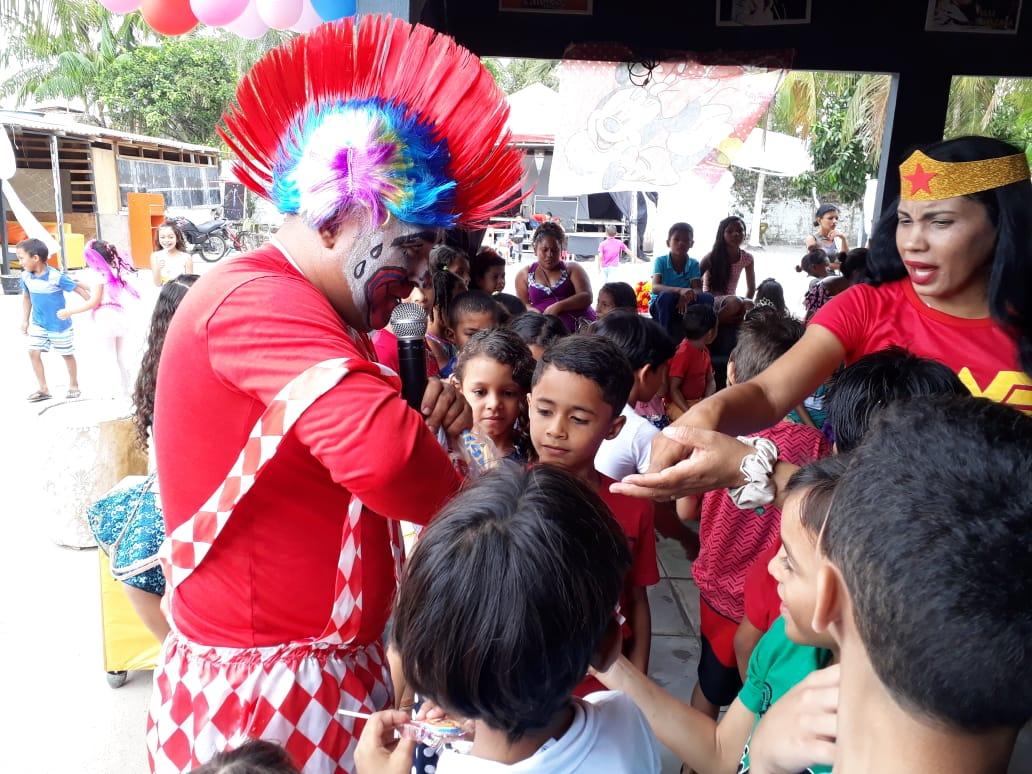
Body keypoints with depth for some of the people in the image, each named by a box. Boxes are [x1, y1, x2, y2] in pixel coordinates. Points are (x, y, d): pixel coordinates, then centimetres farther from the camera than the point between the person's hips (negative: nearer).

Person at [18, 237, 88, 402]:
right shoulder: (26, 277, -4)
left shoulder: (56, 277, -22)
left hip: (59, 325, -5)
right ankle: (43, 389, 8)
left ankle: (74, 385, 27)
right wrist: (25, 321, 11)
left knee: (67, 354, 9)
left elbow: (78, 288, -14)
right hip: (38, 324, 5)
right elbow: (26, 298, 10)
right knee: (33, 353, -1)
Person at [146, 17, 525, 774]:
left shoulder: (309, 314, 9)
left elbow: (349, 441, 14)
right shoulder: (256, 298, -23)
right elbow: (382, 452, -40)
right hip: (265, 689, -9)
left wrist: (427, 423, -6)